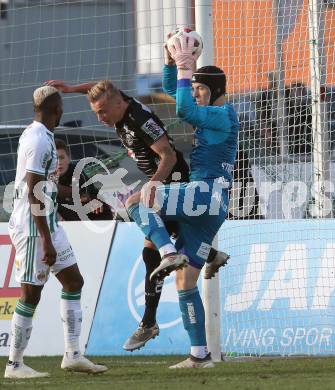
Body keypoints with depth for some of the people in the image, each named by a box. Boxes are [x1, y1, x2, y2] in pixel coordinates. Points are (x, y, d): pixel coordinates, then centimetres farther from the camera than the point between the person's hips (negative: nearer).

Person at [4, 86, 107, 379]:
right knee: (31, 294, -4)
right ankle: (15, 365, 3)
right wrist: (46, 242, -22)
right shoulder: (40, 142, -19)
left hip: (48, 223, 10)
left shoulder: (33, 134, 11)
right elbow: (35, 195, -22)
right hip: (34, 227, -10)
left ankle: (73, 355, 12)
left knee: (74, 281, 12)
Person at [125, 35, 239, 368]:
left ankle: (170, 253, -27)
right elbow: (172, 92, 29)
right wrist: (174, 61, 14)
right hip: (202, 207, 10)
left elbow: (183, 110, -22)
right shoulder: (210, 116, 21)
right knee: (185, 282, 6)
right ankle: (200, 356, 4)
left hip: (206, 194, -10)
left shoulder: (223, 116, -5)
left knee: (136, 200, -16)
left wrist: (185, 66, -15)